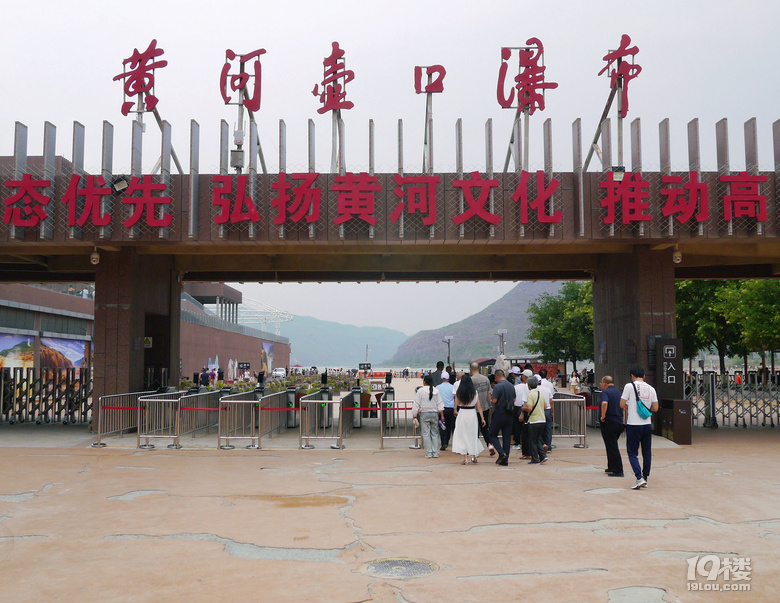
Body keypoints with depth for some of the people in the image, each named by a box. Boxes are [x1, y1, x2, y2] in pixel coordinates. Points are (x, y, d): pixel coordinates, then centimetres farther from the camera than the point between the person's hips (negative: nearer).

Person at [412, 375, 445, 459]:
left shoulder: (420, 391, -6)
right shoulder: (436, 391, 3)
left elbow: (416, 404, -5)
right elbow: (440, 404, 5)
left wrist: (414, 415, 2)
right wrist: (442, 415, 9)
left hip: (424, 414, -3)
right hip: (434, 414, 3)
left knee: (426, 434, 1)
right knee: (435, 433, 9)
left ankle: (428, 453, -1)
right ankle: (435, 453, 8)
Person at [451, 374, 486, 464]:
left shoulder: (459, 393, -6)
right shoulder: (475, 392, -1)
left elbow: (456, 405, 0)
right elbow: (479, 406, 0)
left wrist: (455, 410, 21)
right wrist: (482, 418, 4)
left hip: (462, 413, -2)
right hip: (473, 413, 2)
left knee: (462, 436, 5)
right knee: (473, 435, 16)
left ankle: (465, 458, 1)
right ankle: (473, 456, 19)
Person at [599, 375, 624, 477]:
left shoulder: (605, 392, -11)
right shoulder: (618, 391, 14)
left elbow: (604, 403, -31)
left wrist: (603, 416, -20)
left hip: (609, 423, -8)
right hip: (619, 422, 8)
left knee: (612, 447, -3)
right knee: (612, 446, 20)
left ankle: (618, 470, -3)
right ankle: (611, 467, 27)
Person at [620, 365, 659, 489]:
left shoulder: (629, 386, -6)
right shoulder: (651, 388, 5)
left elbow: (622, 405, -8)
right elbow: (655, 408, 5)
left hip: (633, 425, -4)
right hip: (647, 425, 4)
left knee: (632, 453, 2)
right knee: (647, 453, 14)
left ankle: (639, 478, -12)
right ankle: (645, 478, 20)